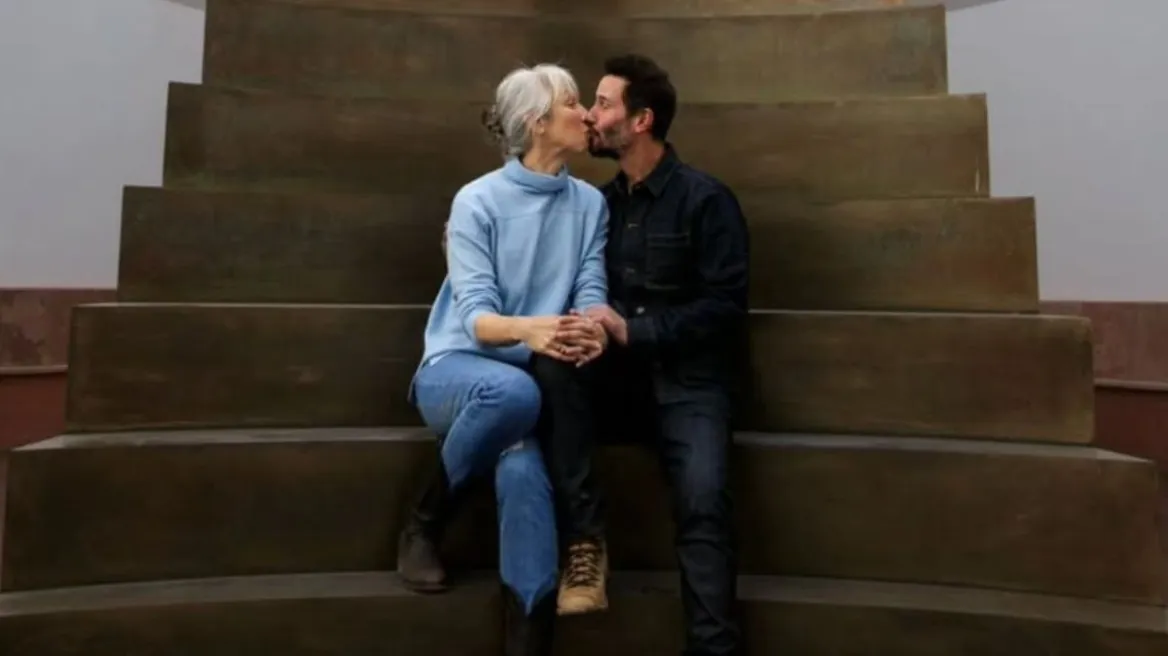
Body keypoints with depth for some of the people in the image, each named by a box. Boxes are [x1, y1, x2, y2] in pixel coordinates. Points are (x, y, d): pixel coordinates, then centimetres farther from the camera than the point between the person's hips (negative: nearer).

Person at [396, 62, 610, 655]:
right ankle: (423, 521, -10)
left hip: (528, 379, 3)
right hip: (456, 367, -2)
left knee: (523, 471, -29)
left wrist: (591, 328, -27)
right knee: (513, 391, -37)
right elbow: (474, 314, -15)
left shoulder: (590, 204, 5)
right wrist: (526, 329, -37)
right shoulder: (477, 200, -7)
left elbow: (591, 292, -3)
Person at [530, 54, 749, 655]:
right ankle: (585, 539, -21)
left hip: (688, 382, -4)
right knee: (553, 367, -28)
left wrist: (633, 330, -17)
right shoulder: (601, 201, 13)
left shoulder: (705, 198, -3)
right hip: (619, 377, 4)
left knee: (703, 502, -29)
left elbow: (724, 307, -10)